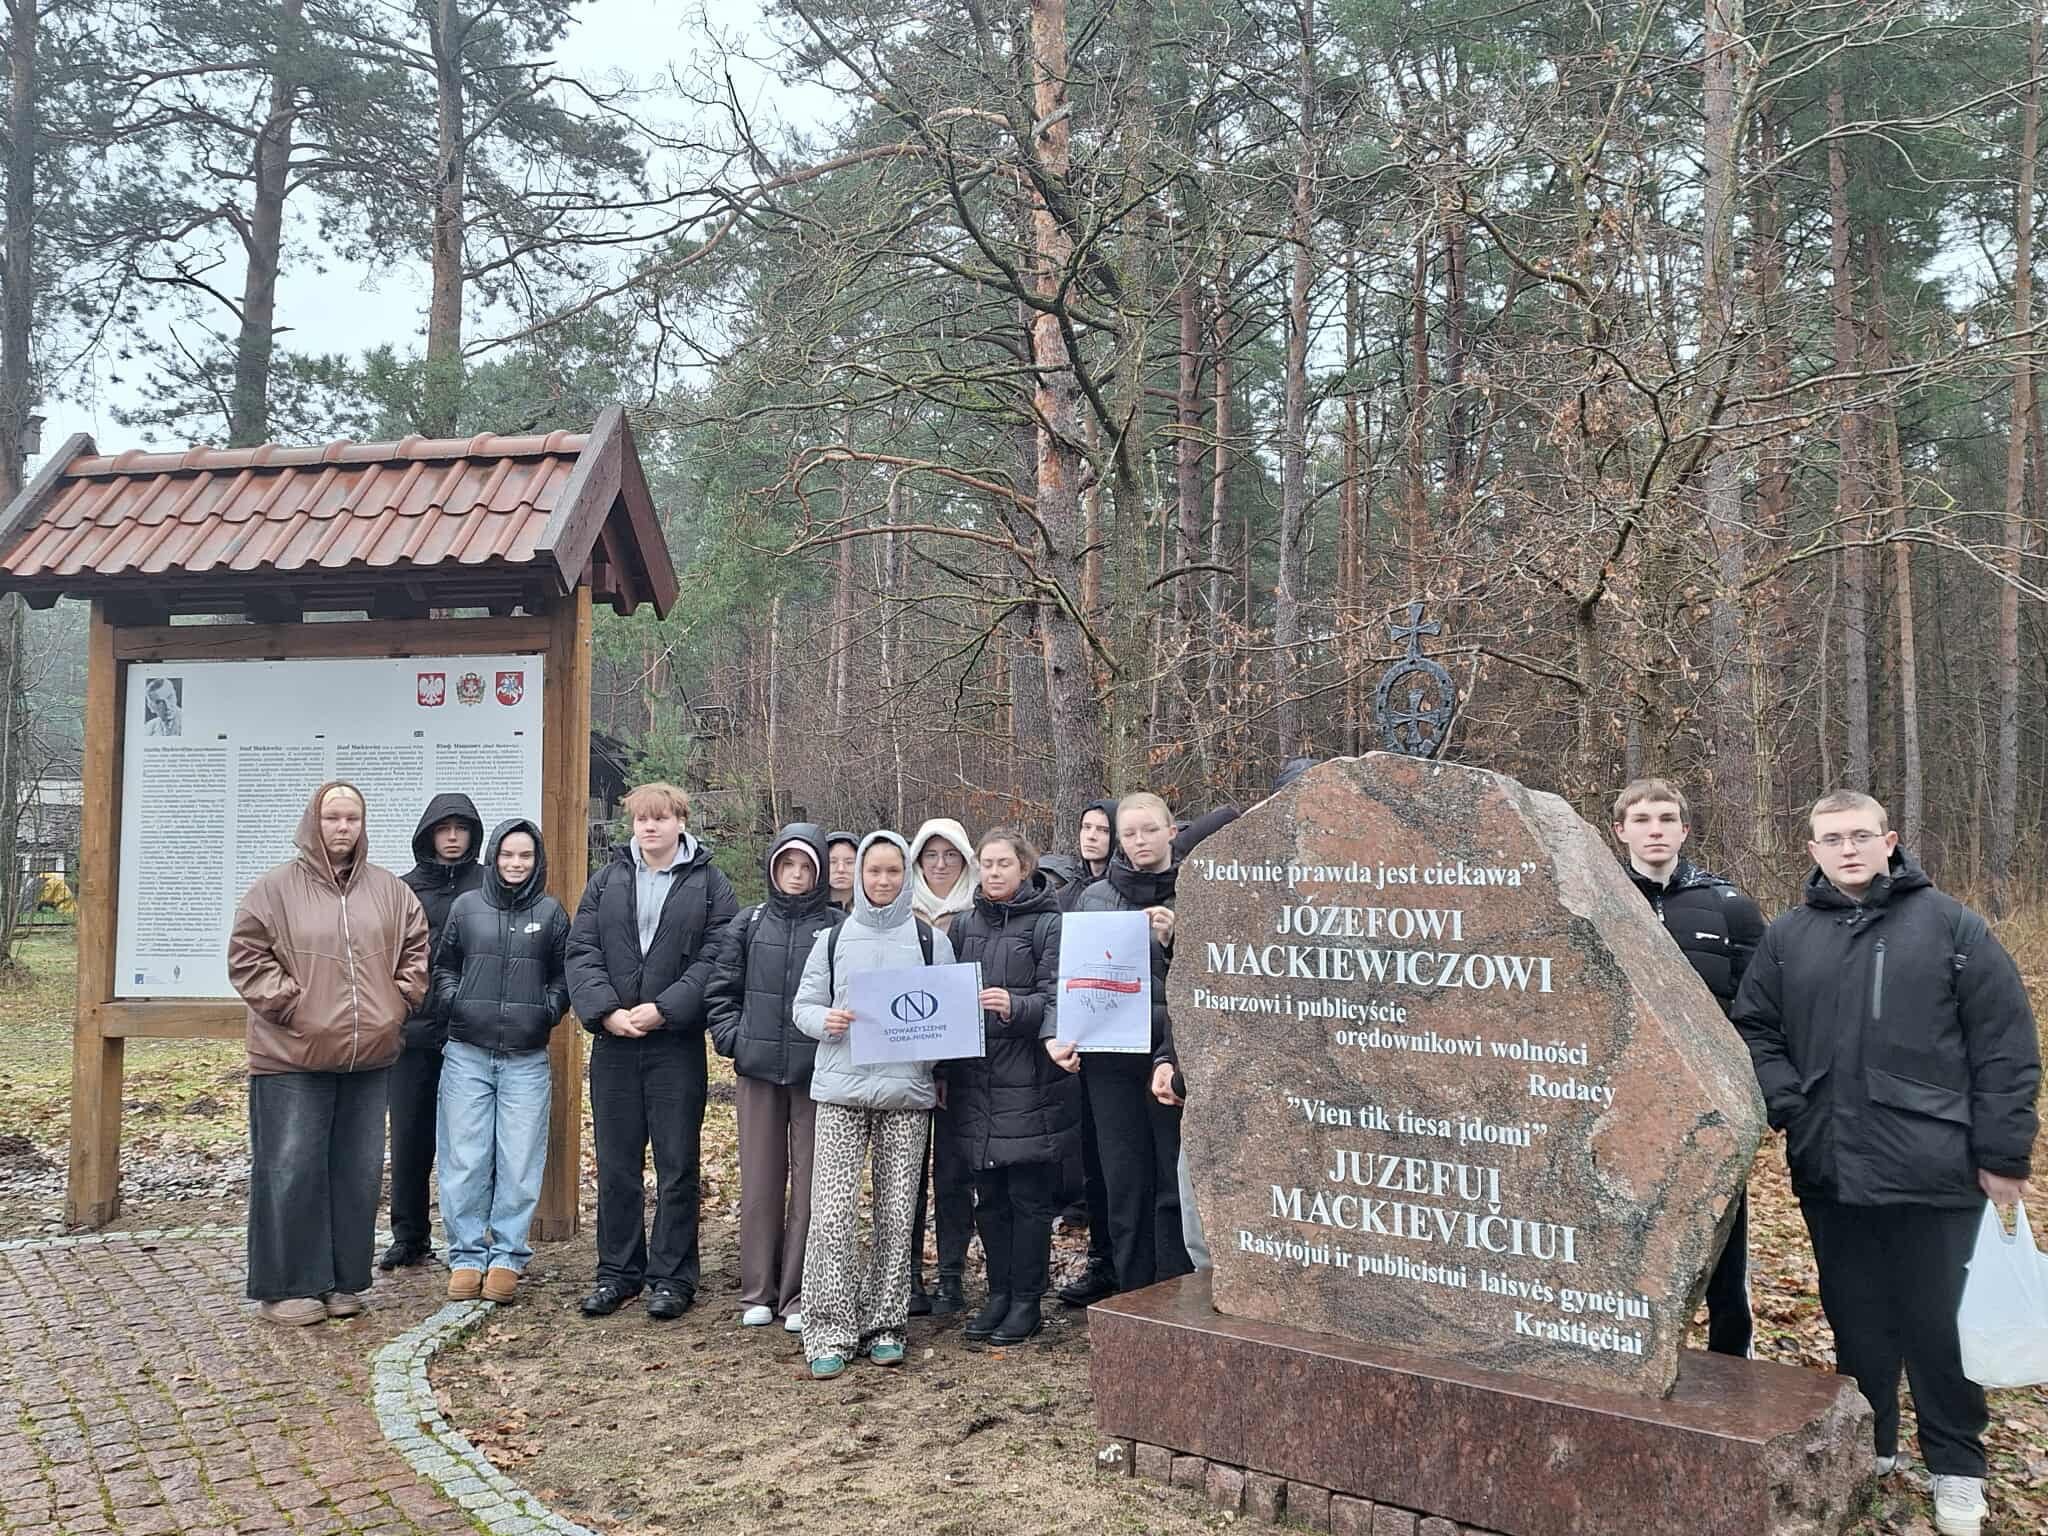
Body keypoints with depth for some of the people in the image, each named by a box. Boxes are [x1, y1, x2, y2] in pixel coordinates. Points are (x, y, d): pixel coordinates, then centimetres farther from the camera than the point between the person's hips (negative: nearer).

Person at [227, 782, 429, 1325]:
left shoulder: (390, 891, 9)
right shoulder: (276, 887, -2)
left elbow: (416, 952, 14)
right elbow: (248, 956, -5)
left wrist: (396, 1004, 3)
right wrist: (291, 1005, -11)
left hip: (369, 1058, 4)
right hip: (292, 1058, -4)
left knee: (358, 1173, 10)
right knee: (291, 1172, -1)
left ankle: (344, 1281, 22)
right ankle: (287, 1287, 11)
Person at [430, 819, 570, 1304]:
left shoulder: (551, 913, 7)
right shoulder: (466, 906, 8)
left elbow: (564, 976, 11)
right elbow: (444, 966, 15)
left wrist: (548, 1010, -5)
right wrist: (450, 1001, -2)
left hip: (526, 1060, 0)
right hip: (466, 1055, 1)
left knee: (520, 1164, 2)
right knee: (465, 1160, 3)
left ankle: (507, 1258, 12)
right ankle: (467, 1256, 14)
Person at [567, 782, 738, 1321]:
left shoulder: (711, 886, 0)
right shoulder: (606, 882, 10)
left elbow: (714, 961, -8)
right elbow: (582, 953, 3)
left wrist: (664, 1009, -18)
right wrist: (605, 1011, -12)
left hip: (678, 1044, -3)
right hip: (613, 1042, 3)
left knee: (677, 1165, 4)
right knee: (616, 1164, 10)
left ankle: (672, 1277, 14)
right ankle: (618, 1272, 22)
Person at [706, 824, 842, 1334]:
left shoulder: (838, 927, -1)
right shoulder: (748, 924, 8)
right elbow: (721, 989, 11)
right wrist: (732, 1038, 0)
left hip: (816, 1074, -2)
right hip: (757, 1070, 2)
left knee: (809, 1182, 2)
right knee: (760, 1181, 8)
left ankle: (798, 1296, 13)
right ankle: (757, 1292, 19)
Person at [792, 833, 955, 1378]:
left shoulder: (931, 940, 8)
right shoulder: (834, 939, 9)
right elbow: (804, 1005, 10)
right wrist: (826, 1020, -11)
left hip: (907, 1090, 0)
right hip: (841, 1089, 0)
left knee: (897, 1211, 3)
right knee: (833, 1211, -7)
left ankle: (884, 1324, 17)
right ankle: (829, 1331, 2)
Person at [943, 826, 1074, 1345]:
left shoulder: (1049, 925, -3)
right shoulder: (962, 925, 12)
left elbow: (1056, 997, -10)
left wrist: (1014, 1007, -29)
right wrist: (942, 1066, 8)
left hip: (1029, 1083, -5)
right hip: (974, 1079, 5)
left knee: (1029, 1196, 2)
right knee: (990, 1196, 12)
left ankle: (1027, 1302, 13)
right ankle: (999, 1295, 23)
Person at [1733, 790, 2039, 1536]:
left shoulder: (1950, 926, -1)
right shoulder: (1786, 937, 6)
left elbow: (2005, 1045, -2)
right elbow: (1755, 1028, 12)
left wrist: (2002, 1153, -5)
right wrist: (1787, 1104, -4)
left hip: (1933, 1170, -3)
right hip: (1829, 1171, 3)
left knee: (1939, 1323, 6)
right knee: (1856, 1320, 15)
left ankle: (1957, 1468, 23)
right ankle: (1869, 1448, 31)